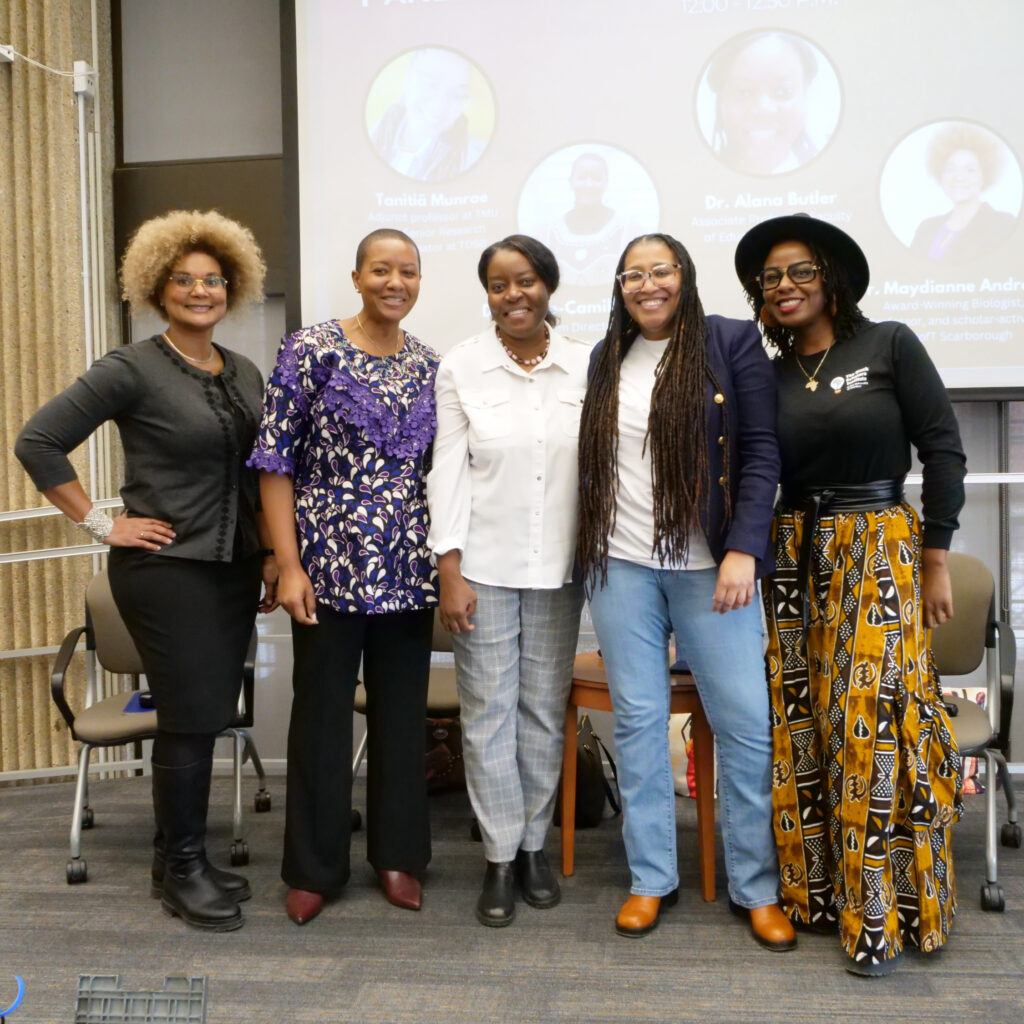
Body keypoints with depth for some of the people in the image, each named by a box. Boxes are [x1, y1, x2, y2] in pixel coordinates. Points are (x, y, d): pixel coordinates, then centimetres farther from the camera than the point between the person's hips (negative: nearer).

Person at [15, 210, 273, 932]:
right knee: (192, 719, 0)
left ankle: (184, 858, 28)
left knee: (209, 718, 12)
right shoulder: (133, 370, -10)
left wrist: (272, 554, 11)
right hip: (166, 568, -6)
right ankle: (181, 870, 18)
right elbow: (38, 442, -12)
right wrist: (100, 523, -12)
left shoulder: (246, 375, 10)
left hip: (233, 568, 6)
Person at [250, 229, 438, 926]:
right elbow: (275, 458, -7)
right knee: (322, 711, 6)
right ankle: (314, 867, 22)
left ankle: (398, 854, 27)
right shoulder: (311, 351, -5)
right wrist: (289, 564, -12)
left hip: (409, 571, 4)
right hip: (330, 566, -4)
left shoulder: (429, 365, 8)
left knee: (403, 709, 11)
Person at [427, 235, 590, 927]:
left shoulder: (585, 366, 1)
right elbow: (448, 470, -3)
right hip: (484, 565, -1)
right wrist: (450, 571, -8)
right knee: (489, 711, 3)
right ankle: (501, 857, 18)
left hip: (557, 566, 1)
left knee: (545, 709, 11)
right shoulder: (462, 367, -2)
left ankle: (535, 844, 27)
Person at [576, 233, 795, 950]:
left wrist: (743, 549, -13)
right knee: (639, 722, 7)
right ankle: (652, 879, 21)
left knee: (748, 723, 0)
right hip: (620, 567, 3)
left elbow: (762, 453, -5)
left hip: (708, 566, -3)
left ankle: (757, 888, 16)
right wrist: (589, 551, 10)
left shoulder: (731, 344, 0)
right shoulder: (607, 359, 12)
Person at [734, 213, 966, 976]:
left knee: (875, 723, -7)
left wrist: (936, 561, -7)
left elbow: (944, 452, -4)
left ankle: (880, 913, 5)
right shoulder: (769, 376, 10)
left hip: (882, 552, -4)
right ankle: (815, 886, 21)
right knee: (802, 726, 7)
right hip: (793, 561, 5)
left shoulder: (890, 345, -2)